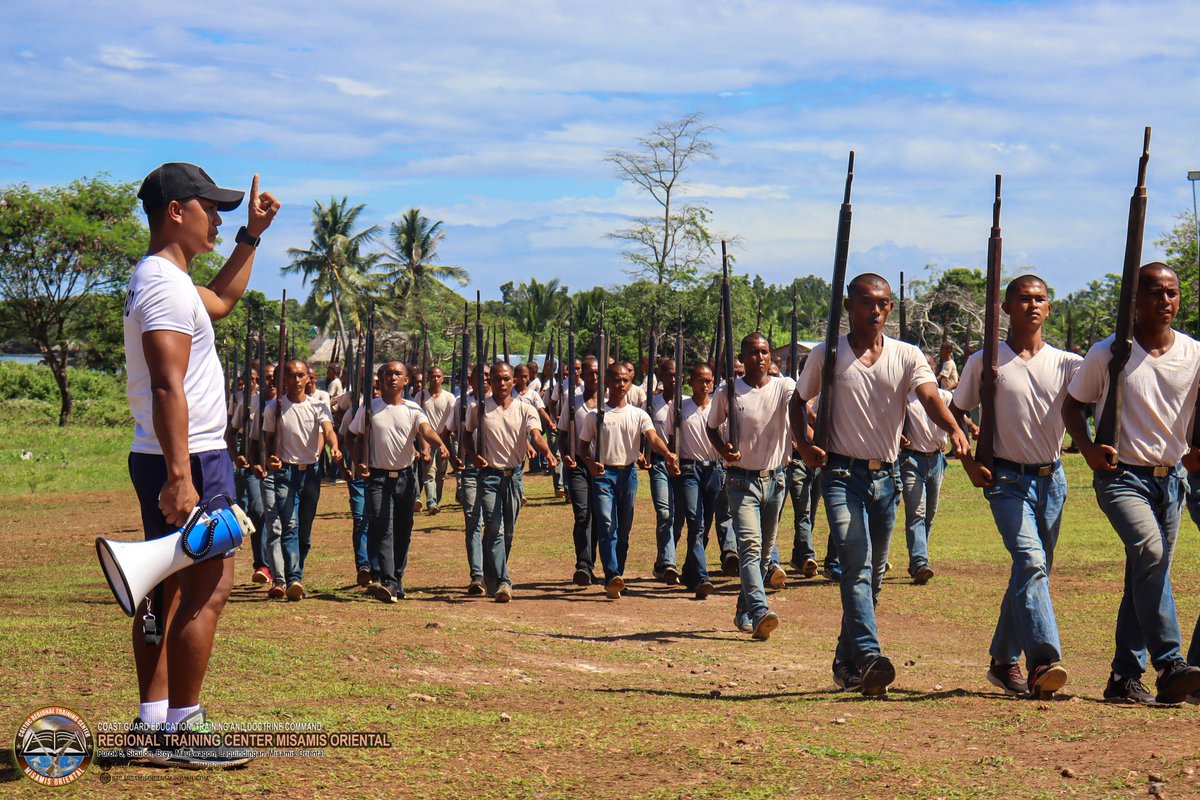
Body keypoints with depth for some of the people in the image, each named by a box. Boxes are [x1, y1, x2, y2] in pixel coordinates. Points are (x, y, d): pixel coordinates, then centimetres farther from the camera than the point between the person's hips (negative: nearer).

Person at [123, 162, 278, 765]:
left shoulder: (159, 281, 17)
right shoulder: (165, 285, -16)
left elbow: (222, 300, 38)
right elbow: (167, 387, -25)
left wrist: (251, 236, 33)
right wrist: (180, 477, -30)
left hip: (170, 461, 11)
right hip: (190, 460, -11)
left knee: (166, 589, 12)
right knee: (208, 589, -10)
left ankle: (153, 722, 17)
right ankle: (183, 731, -9)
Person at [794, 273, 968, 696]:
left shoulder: (907, 356, 4)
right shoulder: (826, 356, 2)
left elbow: (930, 396, -13)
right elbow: (798, 401, 13)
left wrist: (954, 430, -33)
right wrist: (804, 444, -6)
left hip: (887, 475, 3)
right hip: (842, 474, -3)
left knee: (873, 570, 11)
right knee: (856, 562, -19)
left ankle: (847, 660, 24)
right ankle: (868, 654, -30)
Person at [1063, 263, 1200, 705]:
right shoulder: (1108, 353, -4)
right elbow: (1072, 404, 6)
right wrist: (1088, 448, -9)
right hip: (1121, 475, -4)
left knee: (1146, 576, 7)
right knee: (1150, 551, -27)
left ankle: (1125, 678, 17)